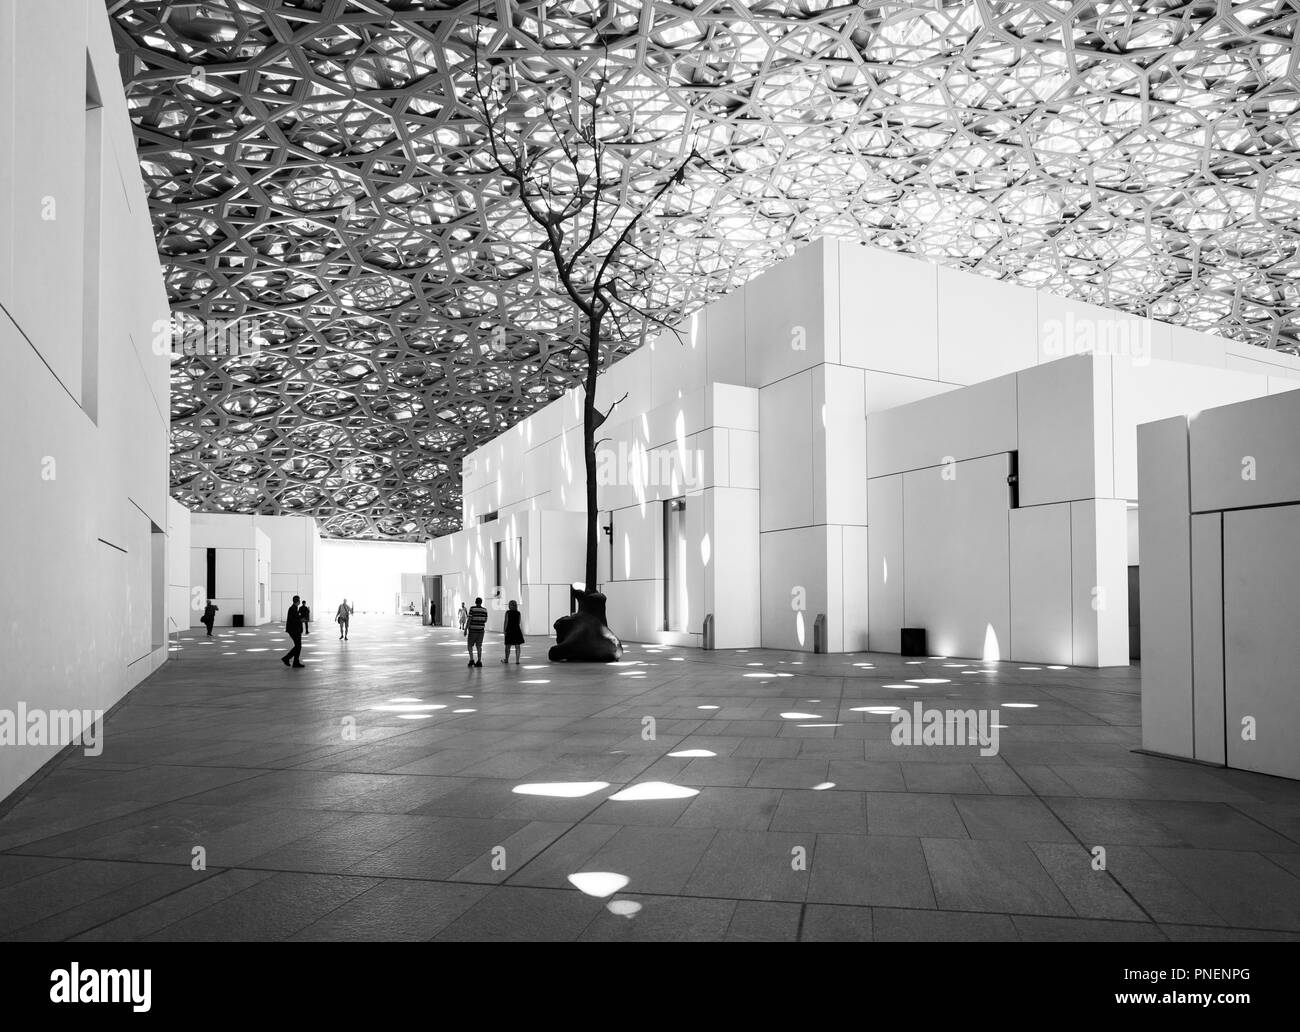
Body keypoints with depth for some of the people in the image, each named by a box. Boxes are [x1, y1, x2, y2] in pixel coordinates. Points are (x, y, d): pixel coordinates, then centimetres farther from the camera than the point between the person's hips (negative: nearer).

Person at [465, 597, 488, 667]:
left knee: (470, 645, 9)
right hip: (480, 630, 4)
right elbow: (485, 621, 10)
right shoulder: (485, 610, 3)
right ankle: (479, 662, 2)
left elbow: (469, 620, -13)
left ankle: (471, 660, -5)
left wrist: (465, 629, -9)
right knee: (479, 646, 8)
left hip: (472, 630, -4)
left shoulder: (472, 609, -10)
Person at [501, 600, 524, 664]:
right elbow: (519, 623, 3)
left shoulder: (507, 612, -7)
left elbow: (506, 622, -7)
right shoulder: (518, 613, 0)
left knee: (508, 646, 11)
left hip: (509, 630, -2)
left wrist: (504, 630, -1)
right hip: (517, 630, 2)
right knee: (517, 646, 3)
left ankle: (506, 659, 22)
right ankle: (517, 660, -1)